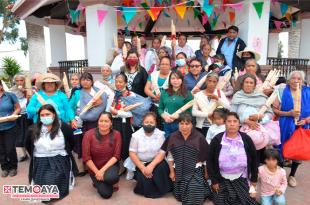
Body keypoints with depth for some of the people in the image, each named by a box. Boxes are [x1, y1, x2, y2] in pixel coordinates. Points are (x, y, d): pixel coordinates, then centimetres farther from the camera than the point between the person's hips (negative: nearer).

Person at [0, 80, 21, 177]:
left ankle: (13, 167, 25)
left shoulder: (10, 95, -4)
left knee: (10, 149, 5)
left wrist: (13, 115, -17)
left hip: (10, 127, -2)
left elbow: (18, 108, 2)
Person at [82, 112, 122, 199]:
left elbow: (116, 156, -12)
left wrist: (103, 170, -20)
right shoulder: (89, 134, -14)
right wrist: (97, 172, -15)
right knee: (106, 194, -13)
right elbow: (86, 158, -13)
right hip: (94, 167, 0)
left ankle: (113, 182, 4)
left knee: (110, 177, -34)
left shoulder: (116, 134, -11)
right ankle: (97, 182, 20)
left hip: (110, 165, 0)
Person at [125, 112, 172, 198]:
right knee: (145, 180, -24)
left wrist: (151, 166, -26)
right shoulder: (136, 135, -8)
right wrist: (142, 168, -18)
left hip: (156, 161, 1)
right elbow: (132, 154, -8)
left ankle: (162, 189, -2)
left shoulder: (160, 134, -8)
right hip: (140, 163, -1)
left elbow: (162, 153, -12)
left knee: (162, 168, -29)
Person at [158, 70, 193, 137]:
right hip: (167, 124, 3)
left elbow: (190, 111, -7)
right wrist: (164, 116, -9)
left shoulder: (187, 94, -1)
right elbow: (160, 108, 11)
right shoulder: (164, 93, 10)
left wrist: (177, 116, -17)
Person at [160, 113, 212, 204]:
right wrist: (172, 171, 6)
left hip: (196, 171, -3)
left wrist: (206, 173, 3)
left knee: (194, 197, -24)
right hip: (179, 172, 4)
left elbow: (205, 158, -2)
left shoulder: (199, 137, -11)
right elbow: (170, 156, 4)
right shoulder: (173, 137, -5)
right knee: (179, 197, 16)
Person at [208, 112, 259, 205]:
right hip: (222, 180, -1)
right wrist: (214, 181, -4)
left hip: (241, 180, 1)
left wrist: (254, 180, 7)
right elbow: (210, 161, -4)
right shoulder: (217, 140, -11)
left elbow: (254, 160, 4)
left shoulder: (246, 139, -7)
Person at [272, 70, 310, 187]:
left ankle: (292, 175, 34)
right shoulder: (282, 92, -5)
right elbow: (275, 110, -7)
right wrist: (288, 113, -20)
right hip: (285, 128, -2)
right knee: (282, 150, 5)